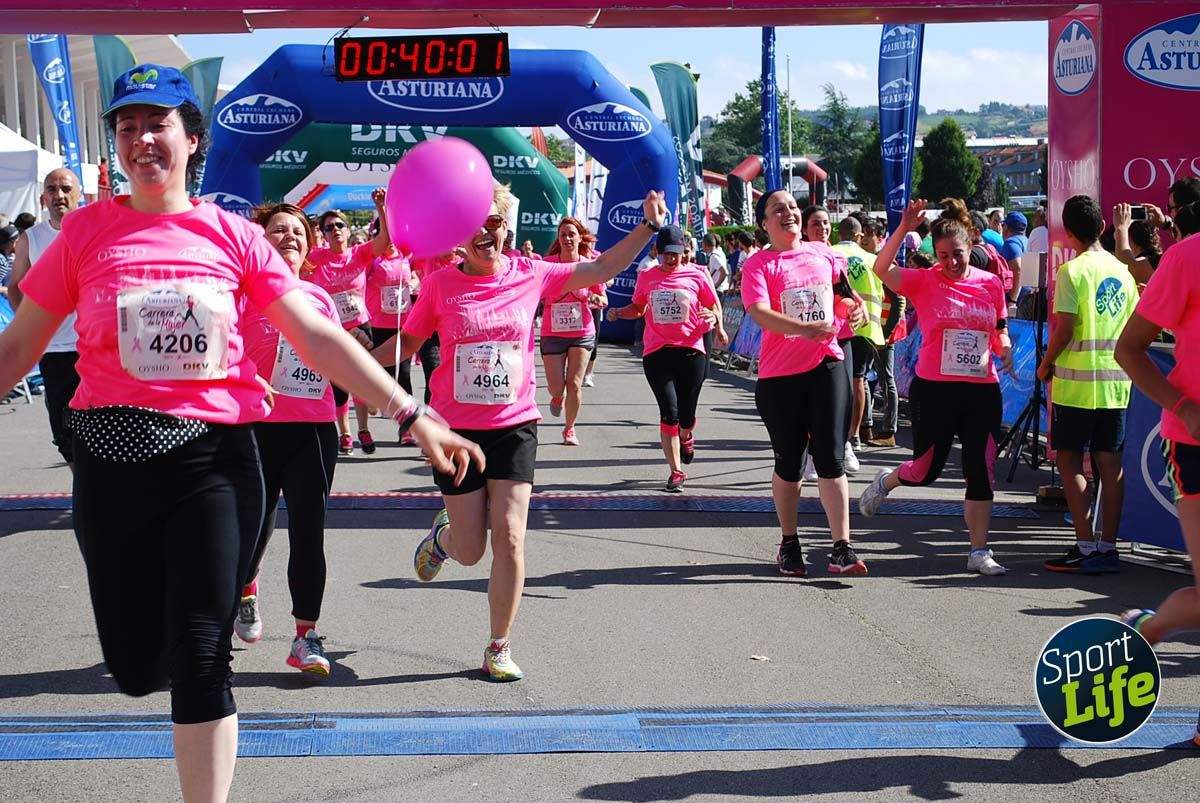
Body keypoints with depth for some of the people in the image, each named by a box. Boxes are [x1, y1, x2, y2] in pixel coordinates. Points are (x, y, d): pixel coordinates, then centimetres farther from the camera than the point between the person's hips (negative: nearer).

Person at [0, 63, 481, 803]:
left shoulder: (233, 236, 2)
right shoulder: (87, 230, 2)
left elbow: (319, 338, 0)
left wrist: (413, 416, -5)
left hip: (215, 458, -1)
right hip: (113, 462, 1)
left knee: (199, 661, -4)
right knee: (137, 667, 8)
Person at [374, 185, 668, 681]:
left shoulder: (530, 276, -1)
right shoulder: (440, 284, -4)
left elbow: (602, 269, 4)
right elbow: (408, 342, 5)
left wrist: (648, 226, -3)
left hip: (515, 425, 1)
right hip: (457, 427, -1)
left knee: (509, 539, -7)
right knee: (470, 551, 5)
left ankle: (499, 648, 8)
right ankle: (444, 531, 44)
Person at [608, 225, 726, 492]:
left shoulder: (696, 275, 2)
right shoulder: (646, 277, 8)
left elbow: (714, 305, 9)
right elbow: (638, 308, 21)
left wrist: (718, 325, -11)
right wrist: (618, 313, 2)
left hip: (691, 350, 0)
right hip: (656, 352, 0)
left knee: (686, 415, 5)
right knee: (669, 412, -10)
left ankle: (686, 438, 45)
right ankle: (676, 472, 1)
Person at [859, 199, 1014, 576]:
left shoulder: (991, 284, 5)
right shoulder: (924, 281, -5)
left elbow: (1000, 332, 15)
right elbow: (881, 268, -21)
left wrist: (1006, 350, -7)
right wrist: (904, 228, -30)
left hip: (982, 391, 3)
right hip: (933, 389, -3)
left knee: (982, 472, 2)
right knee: (926, 470, 7)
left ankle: (979, 552, 9)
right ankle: (886, 481, 41)